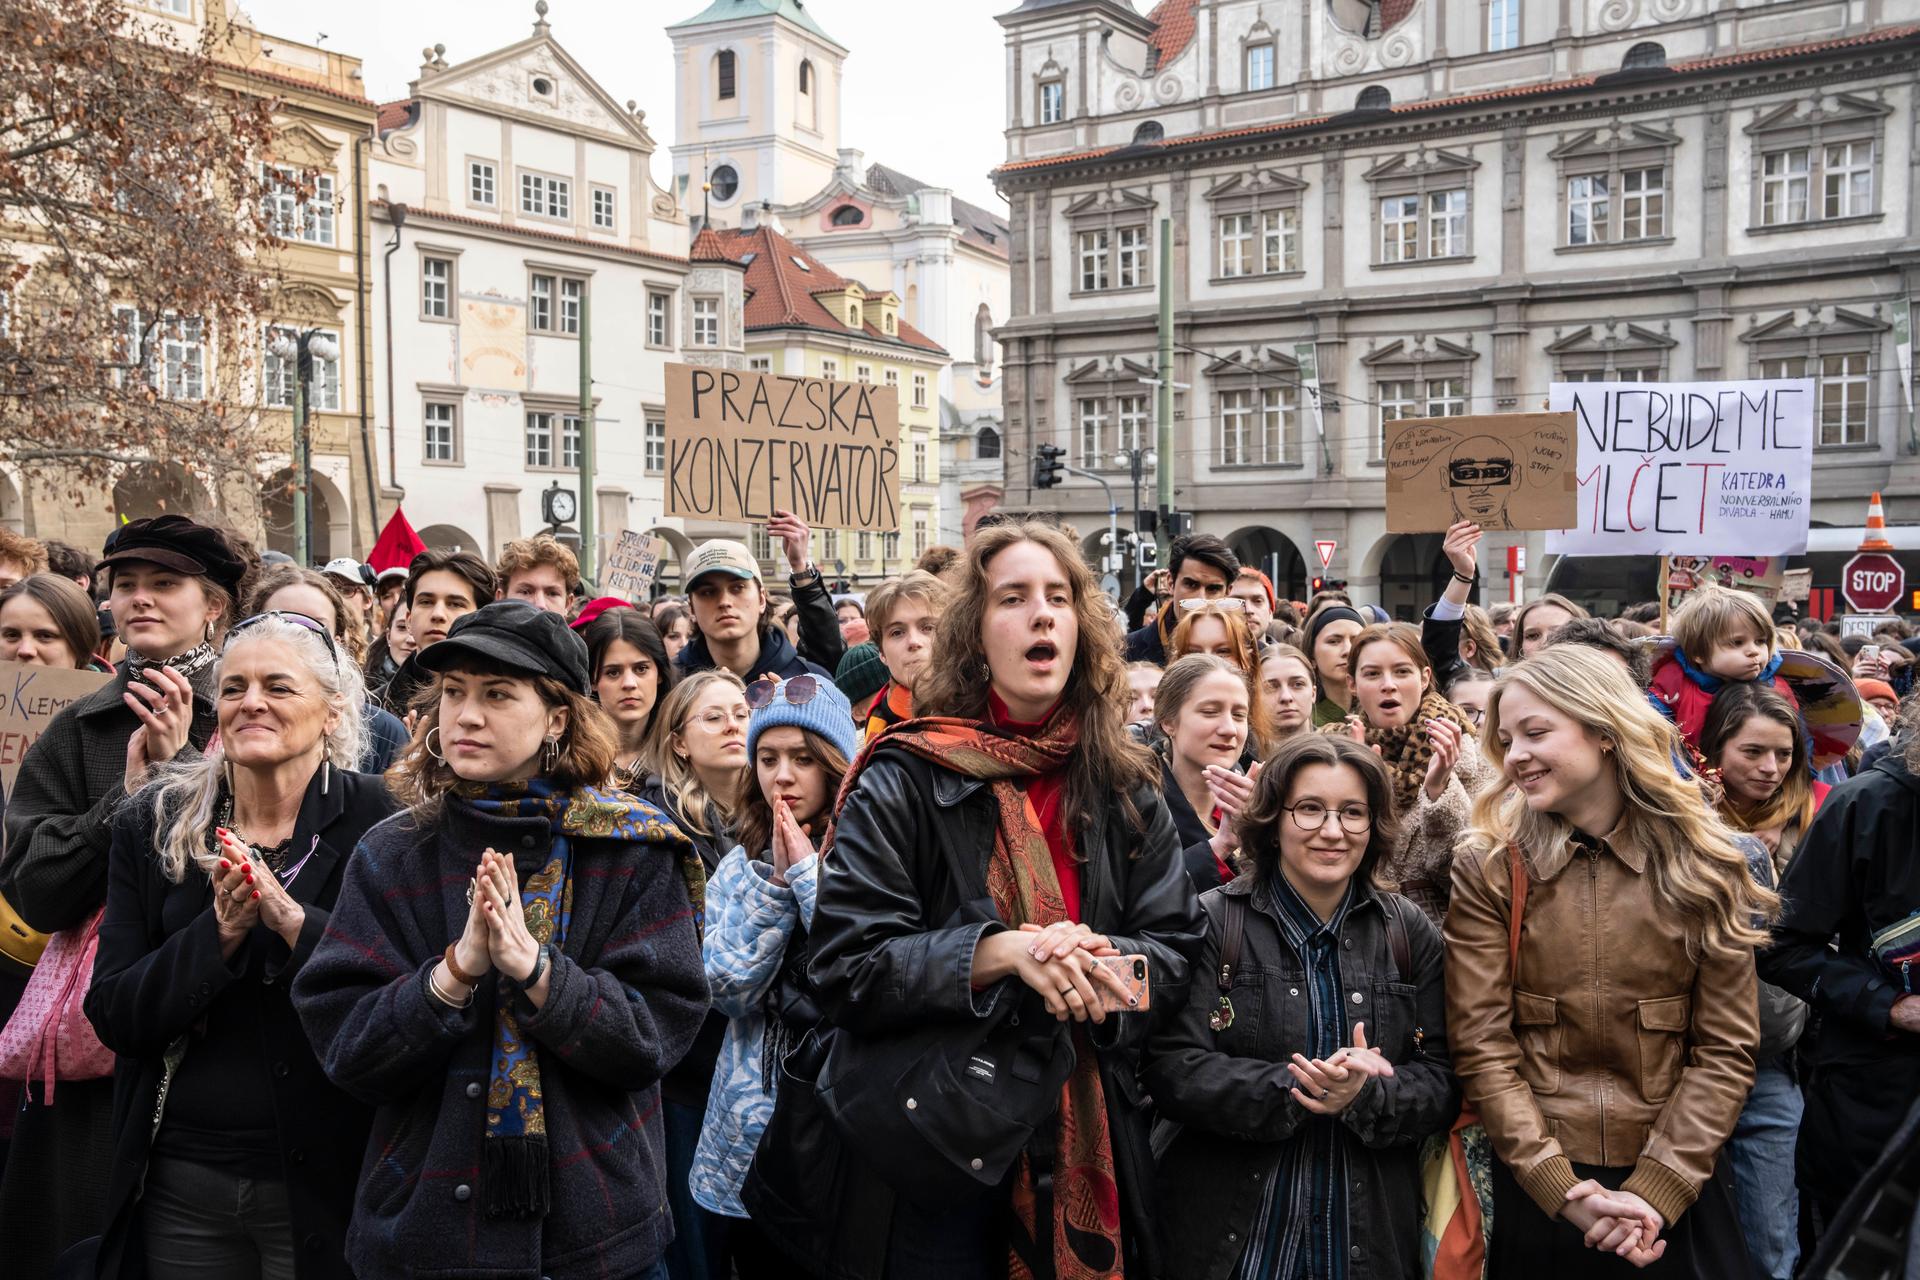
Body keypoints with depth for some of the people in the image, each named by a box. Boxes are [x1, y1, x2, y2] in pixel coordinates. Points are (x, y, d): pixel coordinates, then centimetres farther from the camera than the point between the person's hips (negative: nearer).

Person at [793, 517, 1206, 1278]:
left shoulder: (1124, 789, 4)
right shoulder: (903, 784, -8)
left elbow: (1175, 949, 4)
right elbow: (846, 967, -14)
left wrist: (1103, 960, -19)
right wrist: (1003, 952, -25)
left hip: (1089, 1150, 4)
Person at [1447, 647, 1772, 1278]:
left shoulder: (1704, 864, -3)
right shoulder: (1487, 867, -6)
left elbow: (1726, 1048, -4)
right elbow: (1480, 1043, -8)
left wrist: (1654, 1192, -12)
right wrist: (1564, 1190, -15)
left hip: (1678, 1185, 1)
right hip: (1534, 1182, -1)